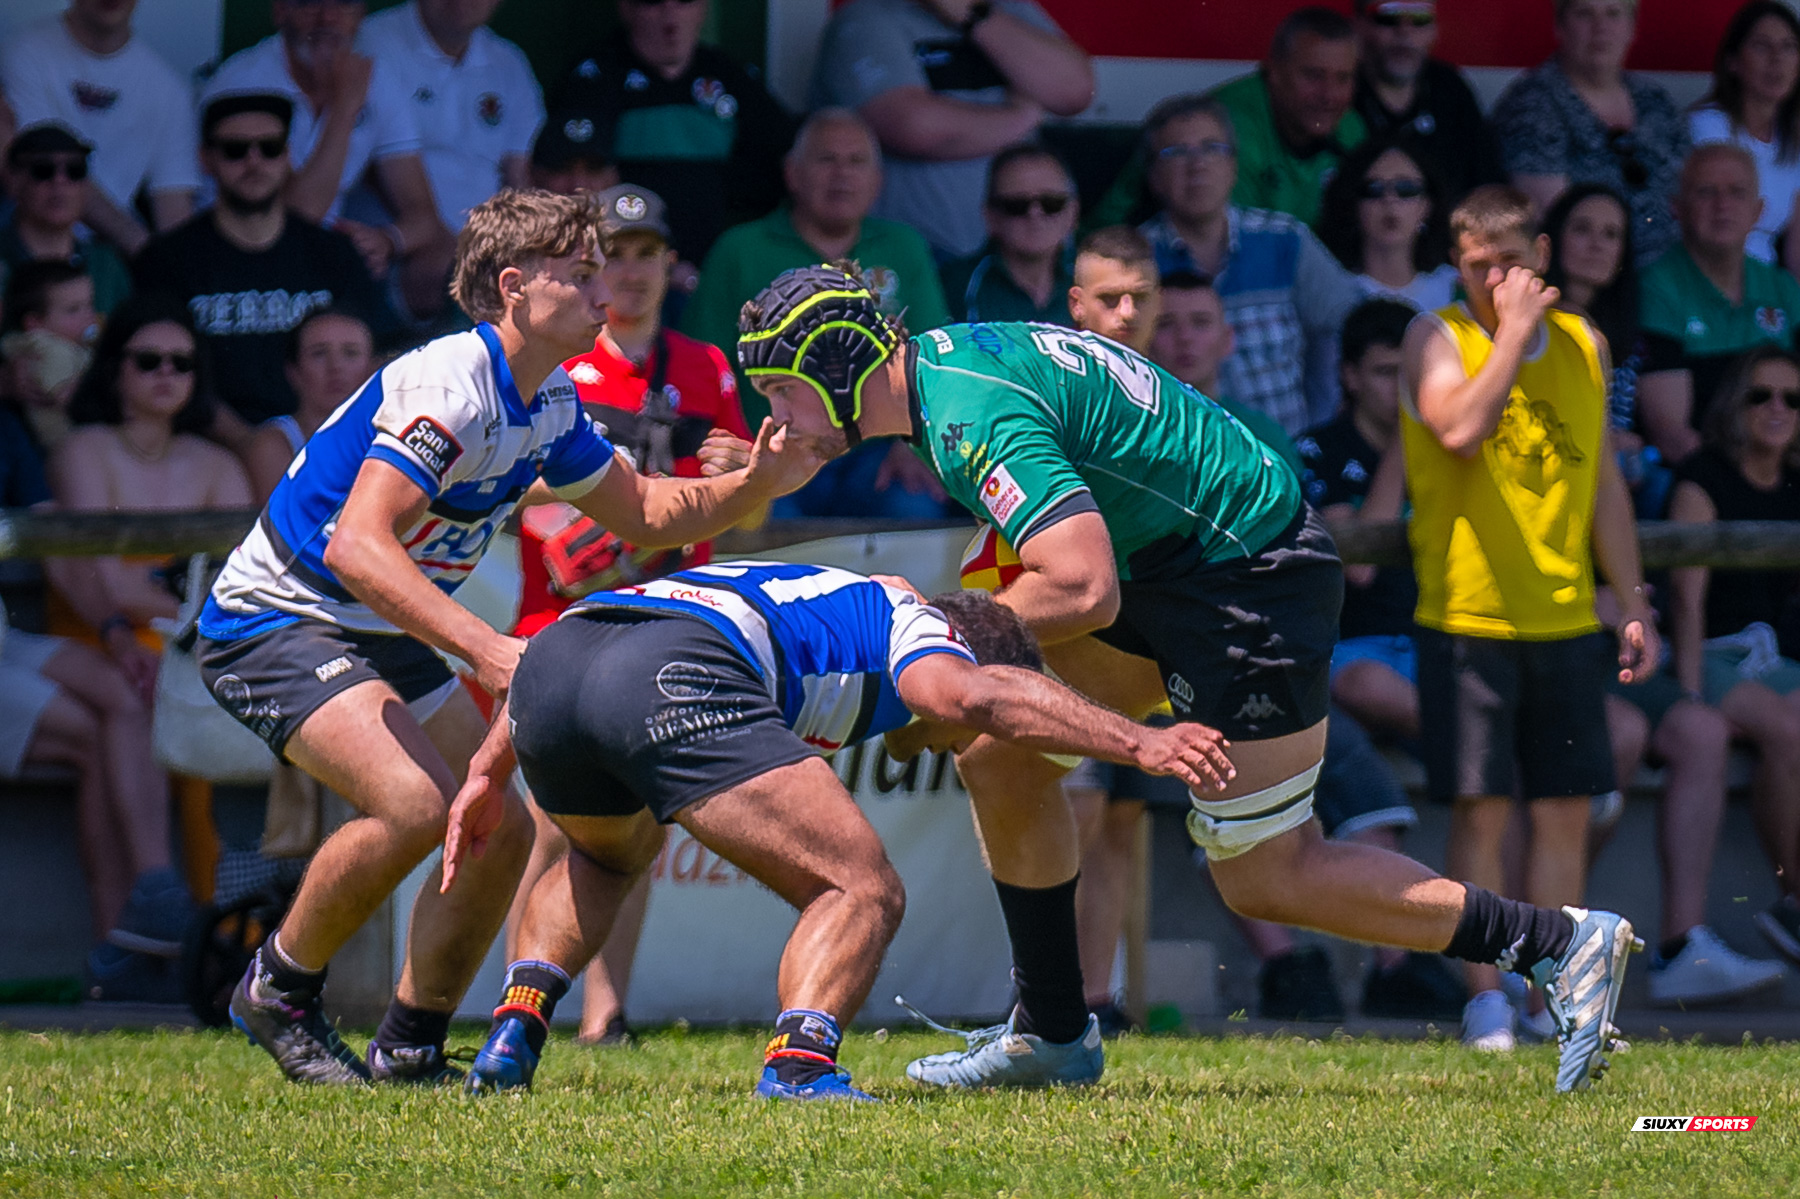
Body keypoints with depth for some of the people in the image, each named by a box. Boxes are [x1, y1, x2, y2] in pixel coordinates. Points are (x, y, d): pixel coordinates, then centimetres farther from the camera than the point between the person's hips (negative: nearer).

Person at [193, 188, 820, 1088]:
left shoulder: (550, 406, 4)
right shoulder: (449, 385, -25)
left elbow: (646, 512, 17)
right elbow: (356, 545, -35)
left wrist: (758, 482, -2)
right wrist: (485, 650, -44)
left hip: (383, 638, 10)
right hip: (275, 619, -10)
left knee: (501, 829, 2)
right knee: (416, 803, -28)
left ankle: (408, 1049, 14)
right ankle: (278, 991, -7)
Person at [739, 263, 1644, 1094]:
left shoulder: (975, 417, -25)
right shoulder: (939, 355, 6)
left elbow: (1084, 590, -33)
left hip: (1252, 574, -10)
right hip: (1170, 570, 10)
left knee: (1268, 878, -3)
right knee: (998, 752, 8)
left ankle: (1563, 944, 1)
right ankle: (1052, 1033, 16)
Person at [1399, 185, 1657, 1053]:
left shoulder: (1581, 345, 10)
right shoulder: (1437, 339, -3)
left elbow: (1605, 483, 16)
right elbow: (1461, 428, -24)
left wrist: (1633, 605, 14)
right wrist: (1514, 329, -18)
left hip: (1566, 618, 4)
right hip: (1466, 616, -4)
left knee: (1566, 811, 4)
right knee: (1482, 809, -5)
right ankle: (1487, 1000, 0)